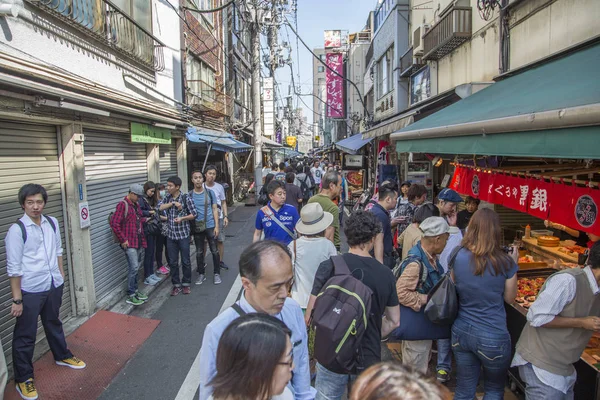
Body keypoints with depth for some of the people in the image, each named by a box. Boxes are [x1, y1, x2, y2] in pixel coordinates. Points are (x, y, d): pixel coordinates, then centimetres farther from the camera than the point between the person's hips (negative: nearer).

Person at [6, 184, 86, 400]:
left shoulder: (52, 222, -2)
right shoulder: (17, 230, -18)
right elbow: (13, 268, -16)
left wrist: (61, 274, 15)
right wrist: (17, 300, -14)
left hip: (54, 285, 6)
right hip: (30, 291, -5)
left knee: (53, 323, 27)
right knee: (25, 335, 9)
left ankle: (62, 356, 48)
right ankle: (23, 378, 27)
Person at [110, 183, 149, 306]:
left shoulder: (136, 205, 15)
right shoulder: (122, 205, -11)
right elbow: (114, 224, -18)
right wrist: (123, 240, -16)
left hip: (139, 242, 8)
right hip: (129, 243, -8)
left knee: (136, 268, 15)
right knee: (134, 267, -9)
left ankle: (135, 290, 26)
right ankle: (130, 296, 1)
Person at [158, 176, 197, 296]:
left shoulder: (186, 198, -8)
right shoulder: (167, 198, 6)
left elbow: (194, 214, -7)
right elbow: (159, 207, -10)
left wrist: (182, 218, -21)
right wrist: (173, 203, -17)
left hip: (183, 234, -4)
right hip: (171, 235, 4)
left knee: (185, 261, 6)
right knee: (173, 262, 9)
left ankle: (186, 284, 21)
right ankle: (176, 285, 22)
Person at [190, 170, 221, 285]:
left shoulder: (210, 192, -1)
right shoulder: (190, 195, 1)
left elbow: (215, 209, 1)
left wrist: (216, 226, -5)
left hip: (210, 226, -1)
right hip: (197, 227, 1)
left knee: (214, 251, 4)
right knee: (199, 252, 10)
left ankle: (217, 274, 16)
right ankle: (201, 274, 24)